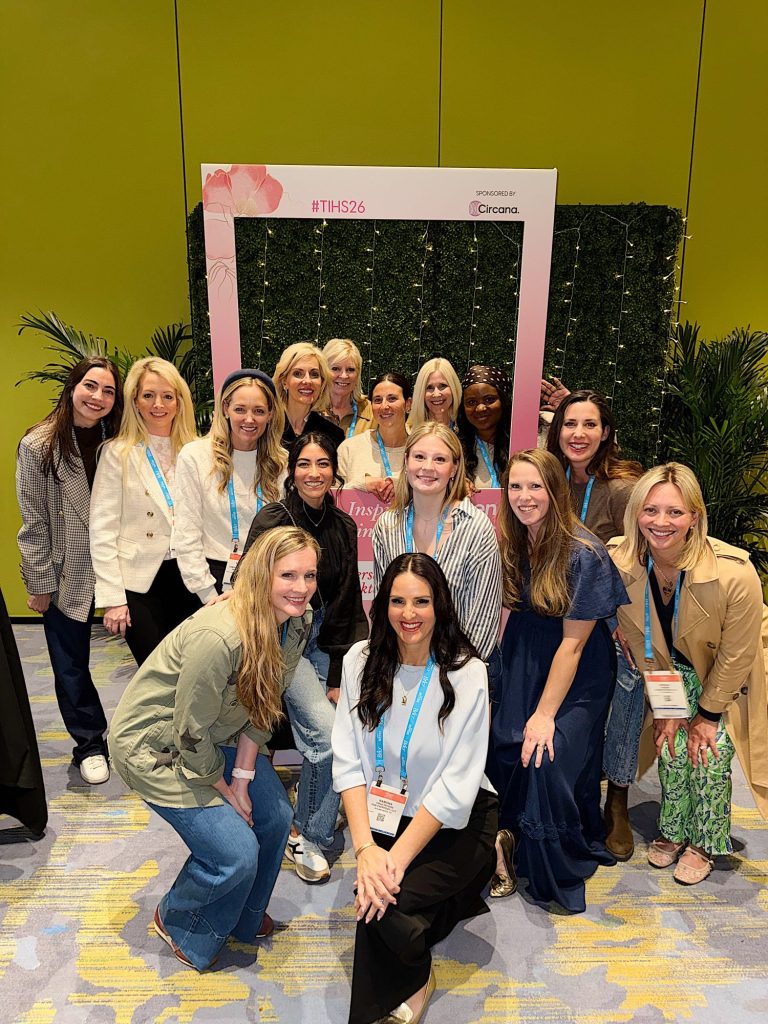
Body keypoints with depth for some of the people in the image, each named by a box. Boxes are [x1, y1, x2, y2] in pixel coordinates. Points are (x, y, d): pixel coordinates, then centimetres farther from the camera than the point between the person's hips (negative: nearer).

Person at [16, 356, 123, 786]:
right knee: (70, 663, 8)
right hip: (65, 574, -2)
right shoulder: (38, 445, -7)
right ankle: (89, 744, 27)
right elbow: (34, 522, -6)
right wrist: (39, 584, -6)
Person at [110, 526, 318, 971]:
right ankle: (177, 922, 25)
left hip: (215, 736, 8)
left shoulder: (297, 624, -14)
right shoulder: (217, 637, -38)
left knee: (275, 817, 9)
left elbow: (261, 709, -3)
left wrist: (242, 781, -5)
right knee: (236, 852, -9)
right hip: (153, 744, -7)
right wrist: (225, 792, -10)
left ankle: (243, 916, 38)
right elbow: (191, 734, -26)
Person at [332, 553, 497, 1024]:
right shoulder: (362, 661, -6)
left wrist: (398, 857, -22)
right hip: (388, 816, 3)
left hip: (453, 823, -3)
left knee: (385, 898, -23)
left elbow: (457, 785, -17)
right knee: (376, 884, -22)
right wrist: (365, 848, -19)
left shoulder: (466, 674, -16)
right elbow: (348, 762, -8)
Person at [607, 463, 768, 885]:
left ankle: (703, 843, 17)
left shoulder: (734, 573, -35)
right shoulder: (619, 562, -26)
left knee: (712, 752, -7)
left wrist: (708, 714, -10)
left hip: (726, 674, -2)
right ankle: (672, 832, 22)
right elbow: (640, 643, -11)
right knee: (672, 746, -4)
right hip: (674, 668, 3)